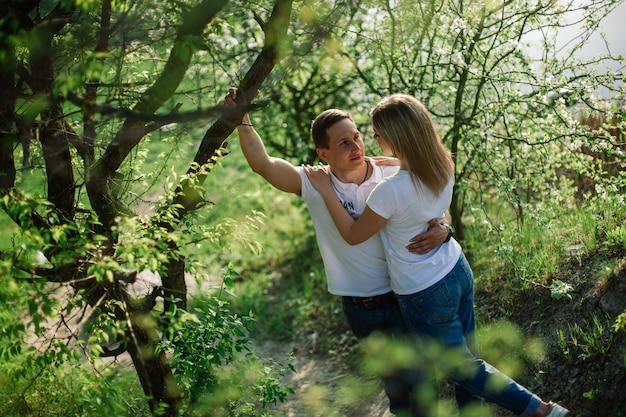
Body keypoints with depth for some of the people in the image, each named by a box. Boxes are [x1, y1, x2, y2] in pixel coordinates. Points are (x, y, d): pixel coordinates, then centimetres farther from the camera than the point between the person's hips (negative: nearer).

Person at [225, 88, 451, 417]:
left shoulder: (393, 176, -12)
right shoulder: (313, 184, -9)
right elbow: (263, 164, -13)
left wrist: (442, 229, -24)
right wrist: (241, 120, -19)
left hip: (401, 299, -2)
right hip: (360, 309, 2)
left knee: (417, 380, 5)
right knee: (393, 380, 24)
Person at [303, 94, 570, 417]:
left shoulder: (390, 191, -31)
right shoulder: (444, 166, -10)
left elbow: (353, 235, -15)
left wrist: (326, 191, -10)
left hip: (426, 296, -7)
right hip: (459, 271, 7)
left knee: (464, 368, 14)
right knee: (467, 354, 23)